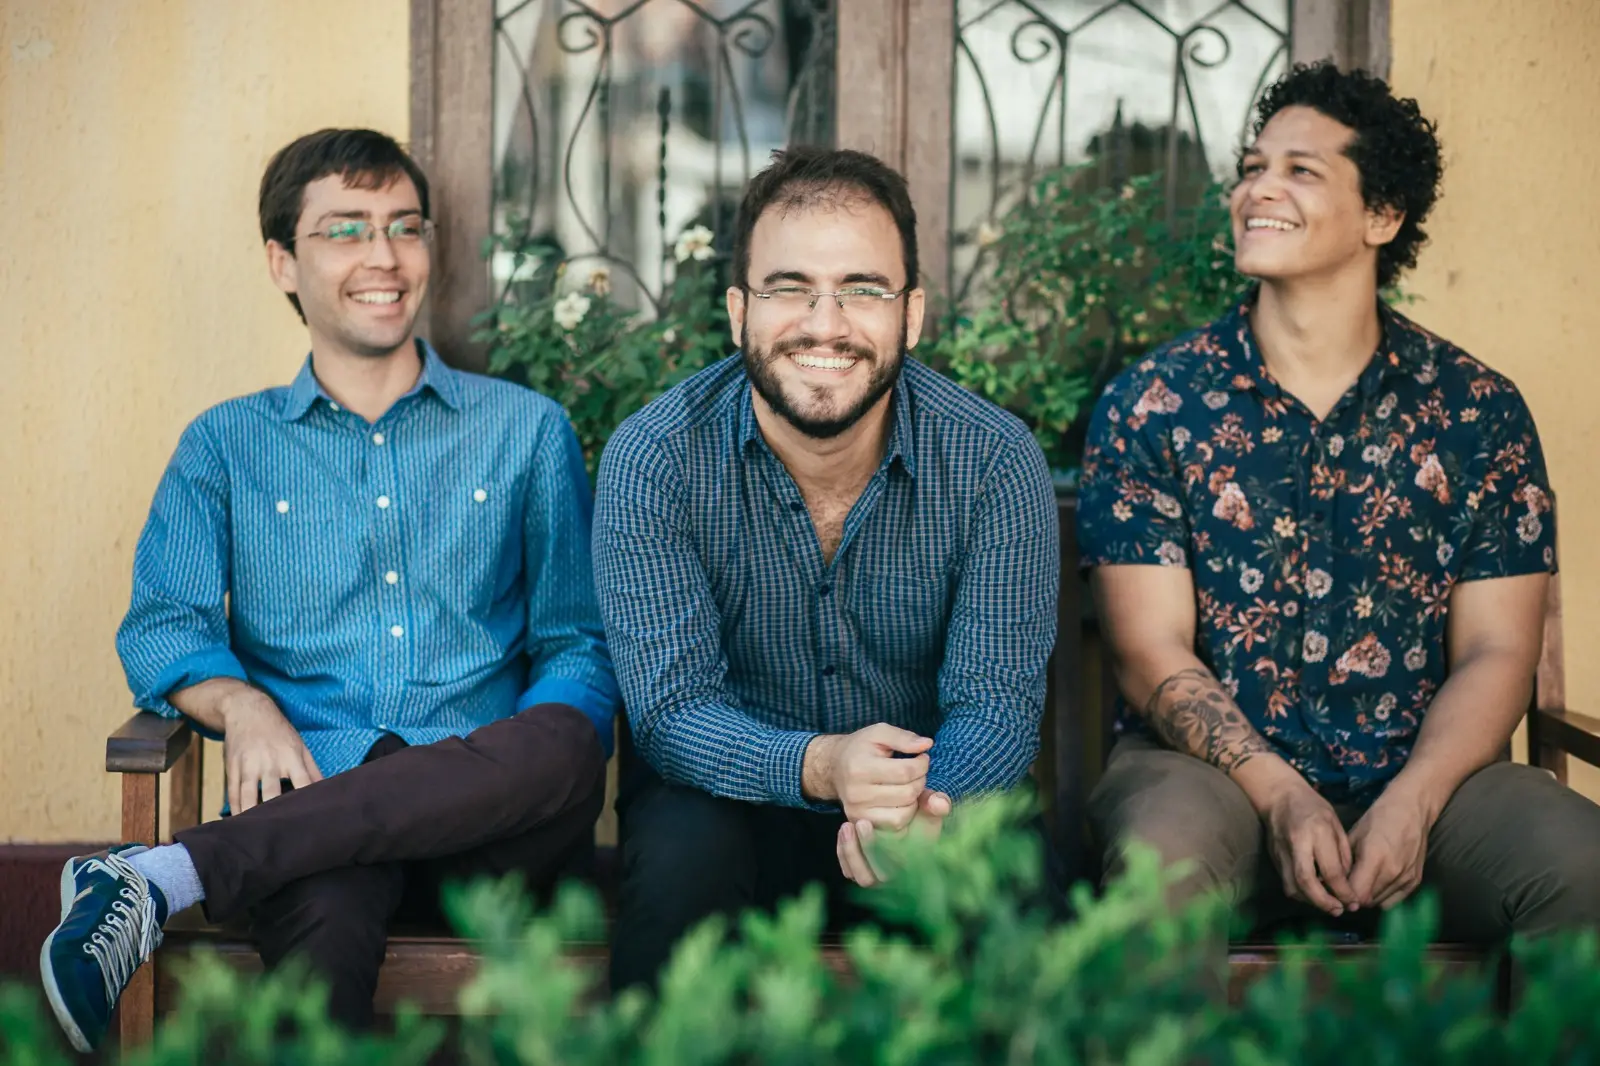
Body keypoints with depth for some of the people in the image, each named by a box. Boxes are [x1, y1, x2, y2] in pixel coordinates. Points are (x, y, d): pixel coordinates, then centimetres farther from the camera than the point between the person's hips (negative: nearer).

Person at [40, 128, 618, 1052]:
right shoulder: (226, 447, 19)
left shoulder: (528, 432, 18)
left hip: (488, 834, 3)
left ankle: (166, 875, -33)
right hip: (315, 804, -3)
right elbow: (162, 625, 8)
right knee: (324, 913, -42)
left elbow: (580, 644, 13)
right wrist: (240, 703, -16)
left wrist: (534, 770, -9)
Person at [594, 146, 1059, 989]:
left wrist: (922, 802, -38)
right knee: (680, 850, -32)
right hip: (732, 790, 0)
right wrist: (820, 767, -39)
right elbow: (670, 709, -18)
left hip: (939, 802, 1)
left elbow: (996, 702, -14)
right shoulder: (652, 461, -13)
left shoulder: (996, 463, -11)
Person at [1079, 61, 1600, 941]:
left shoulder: (1477, 410, 6)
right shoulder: (1151, 404, 3)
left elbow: (1496, 653, 3)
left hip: (1423, 777, 2)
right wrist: (1280, 797, -17)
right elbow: (1151, 652, -2)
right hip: (1211, 765, -1)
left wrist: (1409, 805, -16)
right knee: (1164, 862, -36)